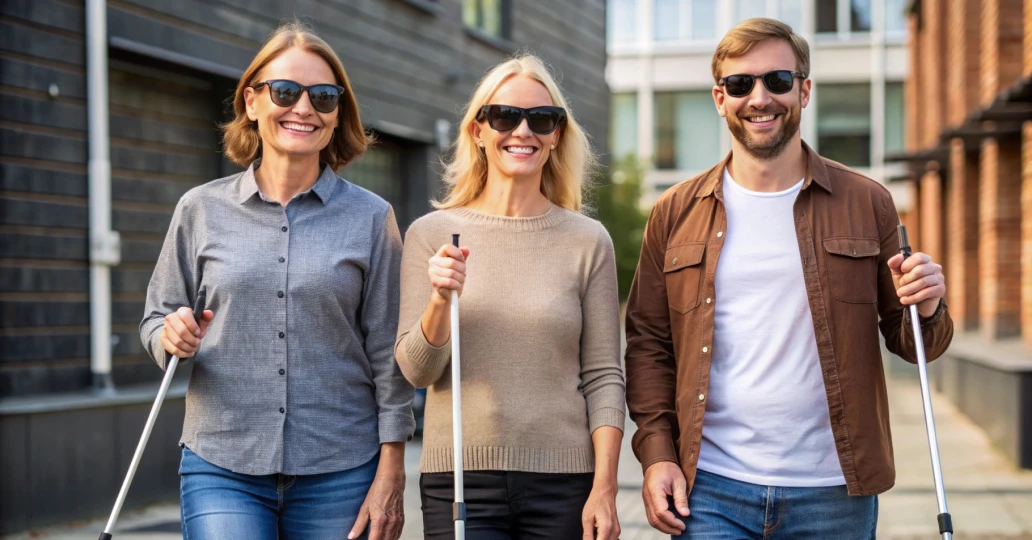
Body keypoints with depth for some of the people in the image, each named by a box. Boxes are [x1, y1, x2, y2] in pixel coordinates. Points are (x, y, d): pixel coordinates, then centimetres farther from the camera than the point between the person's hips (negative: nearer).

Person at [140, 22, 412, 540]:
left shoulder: (371, 218, 2)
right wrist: (172, 337, -11)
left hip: (338, 474, 0)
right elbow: (157, 319, 13)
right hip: (222, 471, 0)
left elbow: (387, 355, 2)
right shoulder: (200, 209, 4)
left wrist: (390, 475, -1)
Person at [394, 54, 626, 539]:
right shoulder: (431, 234, 3)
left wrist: (604, 488, -5)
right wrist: (440, 303, -18)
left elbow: (603, 376, 2)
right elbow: (416, 371, 0)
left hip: (562, 481, 0)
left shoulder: (588, 240, 2)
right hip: (459, 478, 0)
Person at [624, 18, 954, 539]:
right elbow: (648, 343, 8)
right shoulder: (676, 212, 5)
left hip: (834, 494, 0)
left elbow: (906, 341, 9)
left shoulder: (866, 203, 4)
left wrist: (926, 310, -13)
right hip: (712, 491, 0)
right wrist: (656, 452, -2)